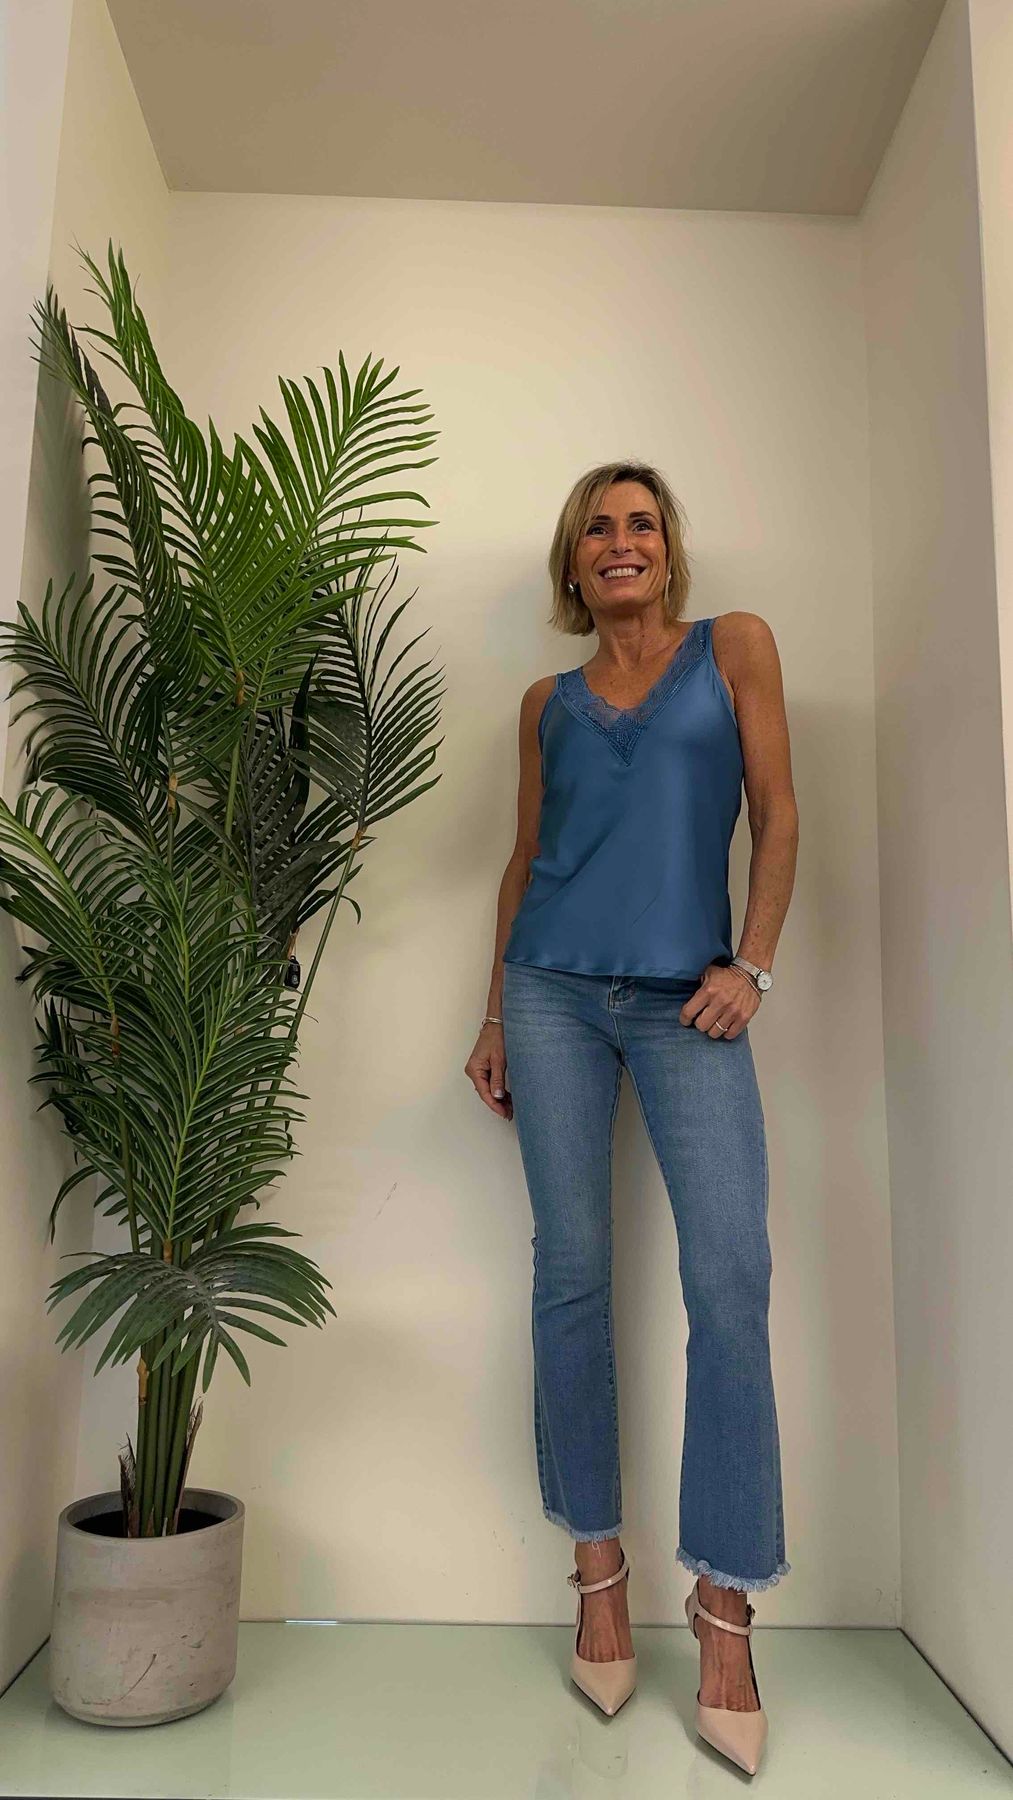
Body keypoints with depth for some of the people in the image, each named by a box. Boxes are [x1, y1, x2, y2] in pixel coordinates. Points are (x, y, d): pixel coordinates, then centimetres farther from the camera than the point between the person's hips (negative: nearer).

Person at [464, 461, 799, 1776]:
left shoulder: (735, 647, 9)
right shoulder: (548, 702, 15)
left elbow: (777, 814, 4)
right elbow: (525, 857, 16)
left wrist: (751, 964, -7)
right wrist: (495, 1014, 12)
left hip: (687, 1001, -2)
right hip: (557, 992, 2)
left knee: (731, 1279, -10)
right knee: (572, 1270, 2)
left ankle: (725, 1604, 4)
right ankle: (600, 1566, 17)